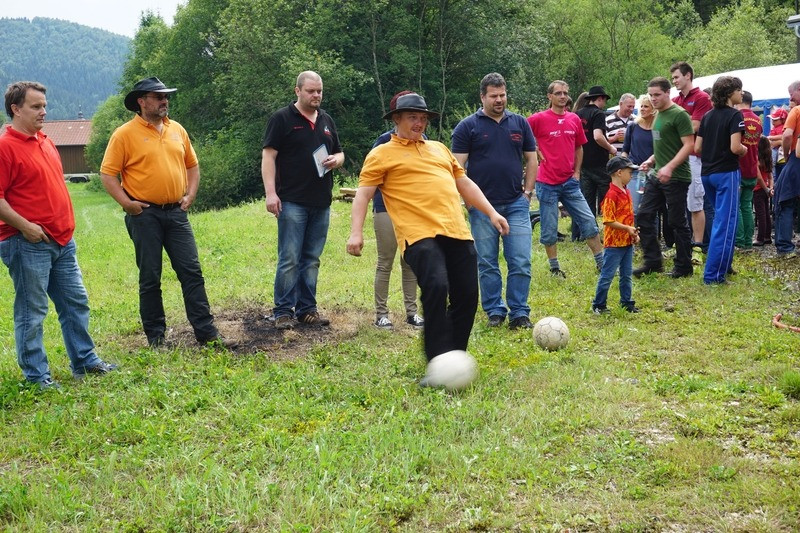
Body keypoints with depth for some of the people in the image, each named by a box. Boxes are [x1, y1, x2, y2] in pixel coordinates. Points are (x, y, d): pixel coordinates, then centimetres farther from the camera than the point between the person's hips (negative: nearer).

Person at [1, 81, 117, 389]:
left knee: (76, 303, 14)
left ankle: (85, 361, 26)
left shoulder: (45, 142, 15)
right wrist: (26, 227, -21)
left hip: (62, 241, 9)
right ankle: (36, 375, 9)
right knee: (32, 312, 0)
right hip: (28, 244, -9)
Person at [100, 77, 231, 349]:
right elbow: (108, 174, -6)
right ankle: (155, 336, 15)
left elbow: (192, 165, 20)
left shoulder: (177, 130, 11)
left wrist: (190, 195, 9)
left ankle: (206, 332, 6)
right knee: (150, 278, 4)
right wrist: (127, 203, -13)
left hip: (176, 213, 4)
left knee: (192, 273, 2)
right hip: (145, 215, -4)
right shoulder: (125, 134, -5)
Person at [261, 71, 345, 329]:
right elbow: (268, 156, -6)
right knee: (289, 259, -6)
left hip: (321, 203, 6)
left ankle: (307, 309, 16)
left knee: (312, 259, 10)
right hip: (292, 201, -6)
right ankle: (283, 312, 1)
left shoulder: (326, 121, 16)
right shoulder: (282, 118, -2)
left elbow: (339, 153, 24)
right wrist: (270, 192, -16)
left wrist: (336, 160, -1)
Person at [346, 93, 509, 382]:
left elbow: (465, 183, 31)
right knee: (436, 288, -25)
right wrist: (356, 233, -11)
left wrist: (491, 212, 23)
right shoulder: (382, 154, 9)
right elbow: (363, 194, 2)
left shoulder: (439, 149, 27)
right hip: (419, 235, -6)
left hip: (457, 233, 6)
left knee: (467, 297, 2)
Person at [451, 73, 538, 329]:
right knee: (487, 263, 6)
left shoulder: (519, 123, 10)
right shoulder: (468, 126, 1)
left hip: (516, 203, 2)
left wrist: (528, 192, 5)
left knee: (521, 262, -2)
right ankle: (494, 311, 17)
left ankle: (519, 313, 7)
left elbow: (531, 159, 14)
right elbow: (458, 166, -1)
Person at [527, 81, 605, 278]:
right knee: (549, 229, 3)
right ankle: (555, 268, 17)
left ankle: (602, 262, 15)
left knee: (589, 221, 5)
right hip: (547, 183, -4)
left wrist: (577, 172, 9)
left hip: (570, 182, 4)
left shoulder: (574, 119, 8)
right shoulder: (538, 119, -7)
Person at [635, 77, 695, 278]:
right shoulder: (658, 116, 14)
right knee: (644, 216, 5)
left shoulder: (679, 115, -12)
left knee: (677, 222, -1)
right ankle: (653, 261, 14)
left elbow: (689, 145, -18)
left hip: (676, 177, -9)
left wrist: (670, 167, -27)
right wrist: (651, 160, 9)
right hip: (656, 176, 9)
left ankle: (684, 267, 11)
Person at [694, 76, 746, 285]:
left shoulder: (708, 116, 10)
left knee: (721, 219, 21)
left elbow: (697, 148, 8)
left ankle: (724, 265, 27)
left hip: (707, 173, 8)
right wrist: (744, 150, 0)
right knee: (725, 223, -4)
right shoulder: (735, 115, -10)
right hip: (726, 173, -8)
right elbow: (735, 148, -20)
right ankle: (714, 274, -6)